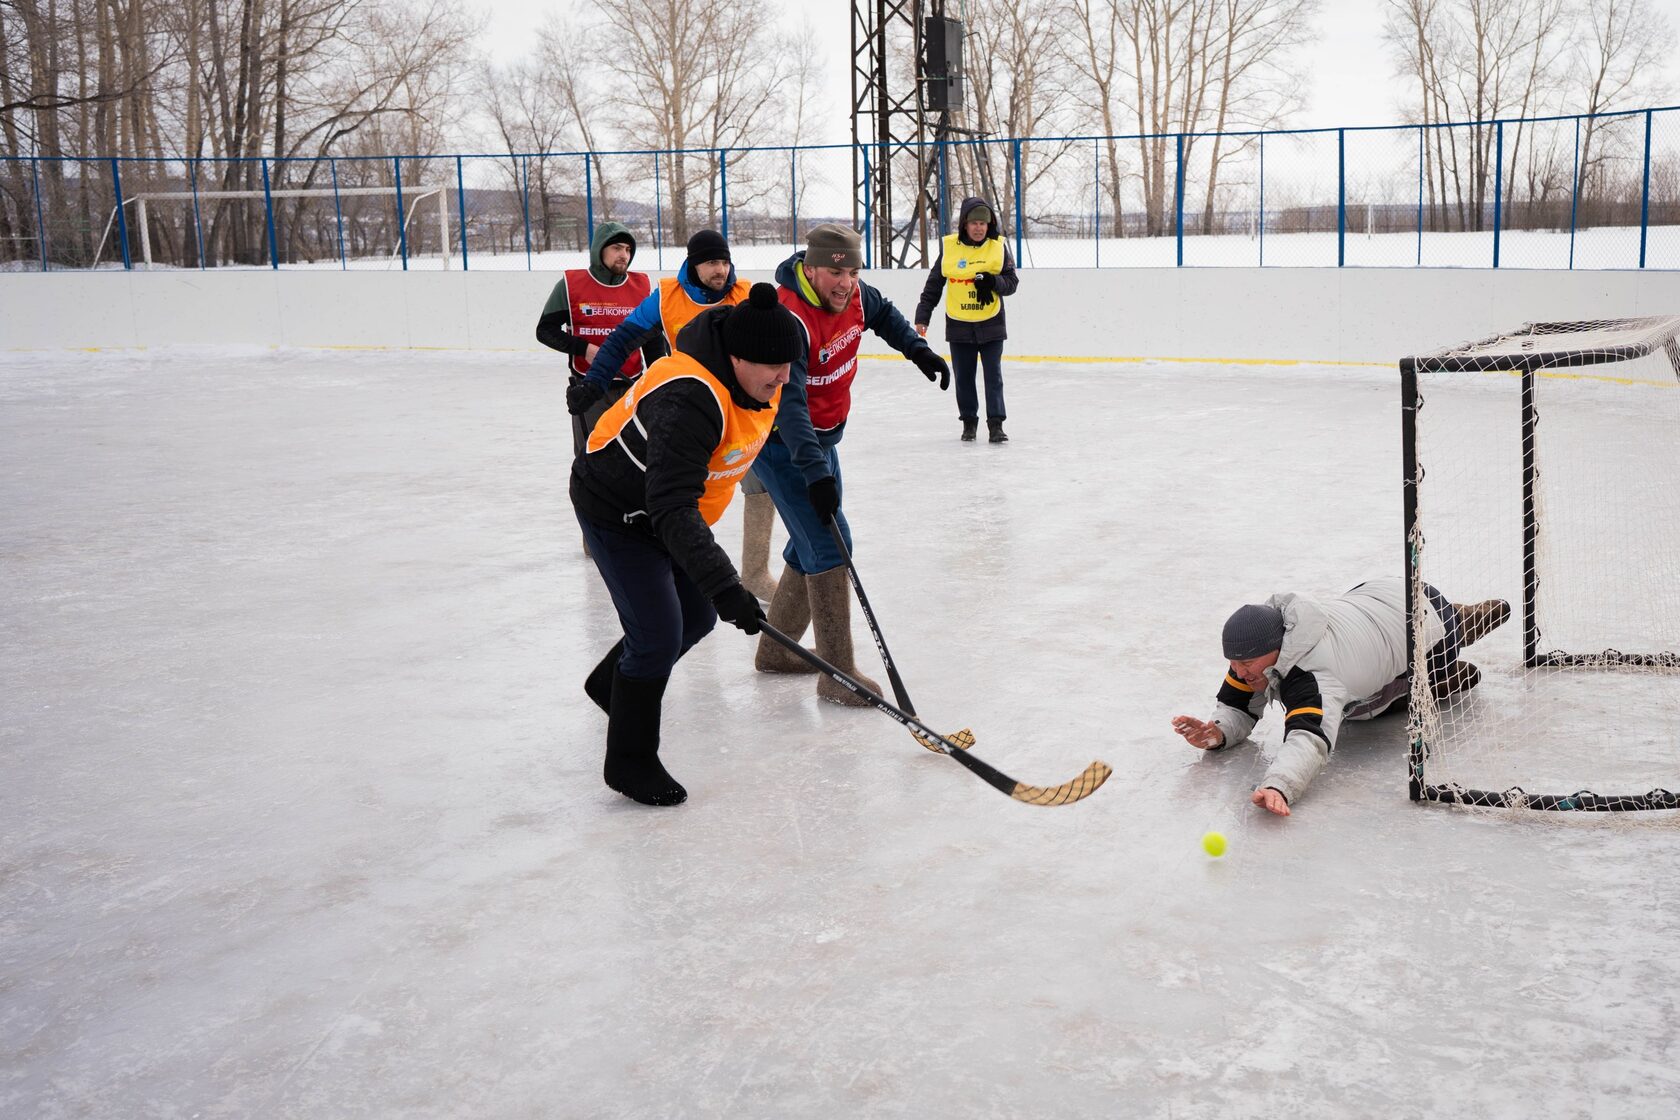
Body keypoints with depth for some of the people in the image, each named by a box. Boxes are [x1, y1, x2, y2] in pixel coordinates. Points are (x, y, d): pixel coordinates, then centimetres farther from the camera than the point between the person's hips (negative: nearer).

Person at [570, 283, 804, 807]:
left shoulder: (754, 376, -11)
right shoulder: (690, 400, -39)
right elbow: (671, 509, -44)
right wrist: (723, 584, -50)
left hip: (670, 504, 9)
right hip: (616, 512, -9)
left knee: (697, 615, 17)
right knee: (659, 635, -10)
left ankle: (612, 683, 42)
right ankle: (628, 760, 8)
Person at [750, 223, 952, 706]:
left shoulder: (852, 295, -5)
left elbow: (883, 313, 19)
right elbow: (787, 404, -37)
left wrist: (918, 349, 4)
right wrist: (815, 472, -44)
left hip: (821, 435, 9)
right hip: (780, 443, -9)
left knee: (813, 543, 16)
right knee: (828, 543, -15)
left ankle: (775, 651, 31)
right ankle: (837, 674, -10)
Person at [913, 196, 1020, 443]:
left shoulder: (998, 247, -2)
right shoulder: (949, 247, -3)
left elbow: (1012, 282, 0)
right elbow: (933, 285, 4)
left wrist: (993, 281, -20)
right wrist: (922, 317, 3)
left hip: (991, 323, -1)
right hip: (959, 325, 1)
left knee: (994, 376, -2)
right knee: (964, 377, 8)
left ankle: (996, 424, 4)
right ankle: (969, 421, 23)